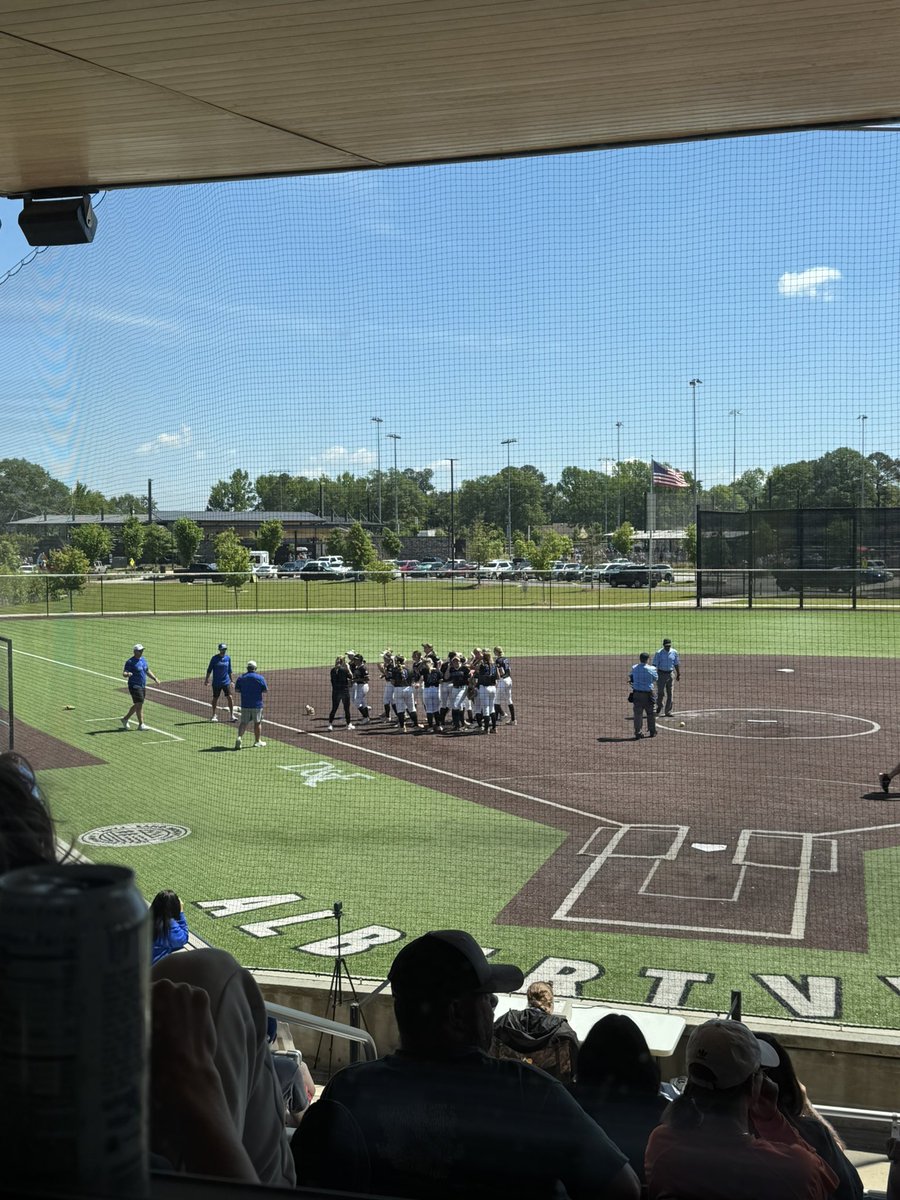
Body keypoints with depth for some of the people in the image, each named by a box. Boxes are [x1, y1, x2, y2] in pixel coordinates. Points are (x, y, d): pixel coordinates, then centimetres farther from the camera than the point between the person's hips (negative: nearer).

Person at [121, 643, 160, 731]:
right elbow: (124, 673, -17)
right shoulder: (130, 662, -13)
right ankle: (141, 724, -2)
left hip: (142, 686, 8)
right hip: (134, 686, -8)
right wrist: (127, 674, -40)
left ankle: (125, 719, 29)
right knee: (139, 704, -9)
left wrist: (155, 678, 19)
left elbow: (147, 671, 25)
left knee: (137, 705, 14)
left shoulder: (143, 660, 12)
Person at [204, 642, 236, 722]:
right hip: (216, 683, -2)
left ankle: (232, 715, 0)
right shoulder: (214, 658, -6)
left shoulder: (228, 658, 3)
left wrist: (232, 680, 14)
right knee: (215, 698, 9)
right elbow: (209, 669, -1)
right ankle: (214, 715, 24)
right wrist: (207, 679, -4)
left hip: (226, 682, 2)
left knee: (230, 697, -6)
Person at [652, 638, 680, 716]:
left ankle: (668, 711, 7)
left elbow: (676, 664, 12)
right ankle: (658, 708, 21)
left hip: (670, 674, 3)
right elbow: (655, 664, -7)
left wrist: (678, 674, 9)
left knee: (670, 693, 2)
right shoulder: (659, 653, -6)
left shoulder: (674, 652, 4)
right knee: (660, 692, -1)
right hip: (661, 674, -3)